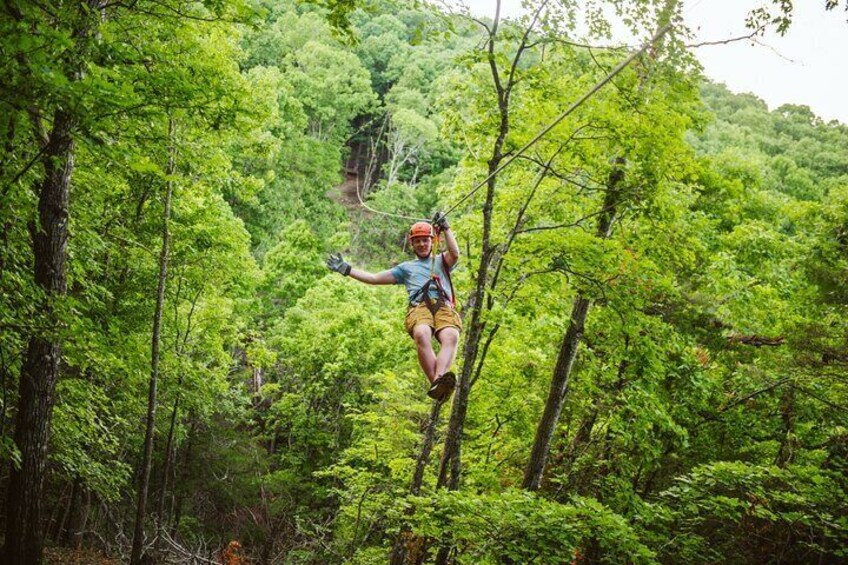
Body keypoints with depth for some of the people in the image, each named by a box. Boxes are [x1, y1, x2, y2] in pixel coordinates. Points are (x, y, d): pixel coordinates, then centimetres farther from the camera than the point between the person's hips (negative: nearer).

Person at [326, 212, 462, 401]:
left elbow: (454, 254, 10)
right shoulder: (406, 267, 36)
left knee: (451, 337, -37)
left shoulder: (441, 261, 34)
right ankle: (436, 385, -51)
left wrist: (445, 228, 9)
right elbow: (374, 278, 34)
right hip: (419, 306, 0)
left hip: (444, 306, 0)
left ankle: (440, 380, -60)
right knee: (422, 334, -38)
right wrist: (346, 269, 29)